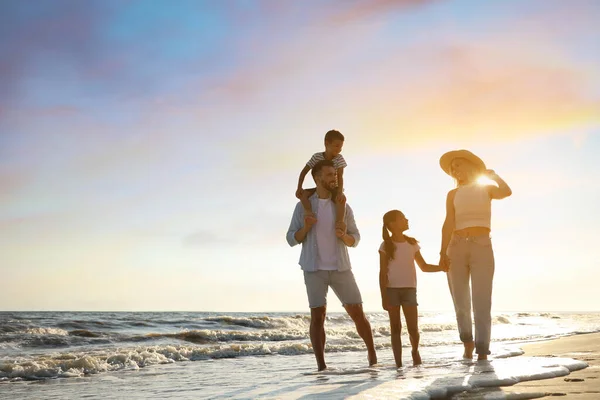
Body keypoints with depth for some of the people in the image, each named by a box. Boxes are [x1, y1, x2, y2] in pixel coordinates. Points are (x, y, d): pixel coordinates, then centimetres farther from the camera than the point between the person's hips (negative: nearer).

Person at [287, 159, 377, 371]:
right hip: (314, 269, -1)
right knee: (317, 316, -6)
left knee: (357, 312, 0)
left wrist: (344, 236, -15)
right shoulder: (303, 206, 2)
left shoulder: (343, 206, 6)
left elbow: (355, 239, 8)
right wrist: (305, 227, -18)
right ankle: (321, 365, 0)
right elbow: (291, 240, 1)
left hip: (340, 268, 2)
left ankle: (372, 355, 18)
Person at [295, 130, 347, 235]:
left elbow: (340, 176, -22)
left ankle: (339, 221, -46)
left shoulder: (339, 158, -11)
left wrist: (340, 192, -38)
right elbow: (304, 171, -4)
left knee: (341, 198, -39)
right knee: (303, 193, -22)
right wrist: (299, 187, -16)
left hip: (334, 189, -3)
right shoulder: (317, 156, -8)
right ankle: (308, 211, -40)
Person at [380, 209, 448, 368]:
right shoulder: (386, 246, -2)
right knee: (395, 328, -1)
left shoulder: (412, 243, 8)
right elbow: (383, 273, -4)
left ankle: (415, 351, 26)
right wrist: (384, 297, -9)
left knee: (413, 328, -3)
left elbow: (424, 267, 16)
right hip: (392, 290, -2)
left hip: (409, 290, 2)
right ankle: (398, 363, 5)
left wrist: (443, 267, 3)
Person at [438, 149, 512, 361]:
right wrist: (443, 253, -15)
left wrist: (492, 174, 2)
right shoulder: (452, 194, 11)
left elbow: (507, 192, -15)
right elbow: (448, 224, -3)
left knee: (482, 302, -13)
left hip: (482, 249, -2)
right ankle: (468, 343, 26)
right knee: (461, 303, 4)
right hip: (457, 249, 2)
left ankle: (482, 353, -13)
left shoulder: (487, 188, 9)